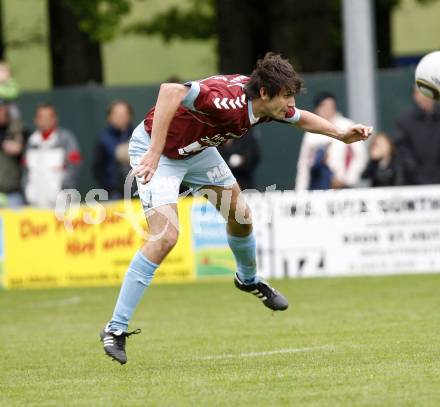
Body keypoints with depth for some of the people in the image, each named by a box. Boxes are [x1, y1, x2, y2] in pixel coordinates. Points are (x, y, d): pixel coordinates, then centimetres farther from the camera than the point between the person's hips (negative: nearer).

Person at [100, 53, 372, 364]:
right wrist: (154, 152, -52)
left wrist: (341, 134, 3)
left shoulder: (267, 105, -11)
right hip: (154, 147, -8)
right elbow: (171, 91, -50)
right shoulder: (228, 99, -38)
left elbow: (301, 117, 14)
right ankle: (116, 329, -15)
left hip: (197, 149, 8)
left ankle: (248, 279, 47)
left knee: (240, 214, 14)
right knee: (165, 236, -20)